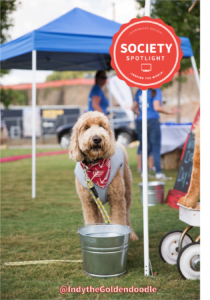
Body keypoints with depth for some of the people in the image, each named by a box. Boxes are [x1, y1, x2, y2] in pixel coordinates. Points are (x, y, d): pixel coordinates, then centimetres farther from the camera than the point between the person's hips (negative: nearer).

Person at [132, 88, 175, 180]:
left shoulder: (139, 91, 14)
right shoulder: (156, 90, -5)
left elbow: (133, 108, 15)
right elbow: (156, 108, -15)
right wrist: (168, 112, -2)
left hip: (140, 121, 6)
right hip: (152, 121, -6)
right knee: (156, 148, -3)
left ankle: (142, 170, 10)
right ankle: (158, 173, -5)